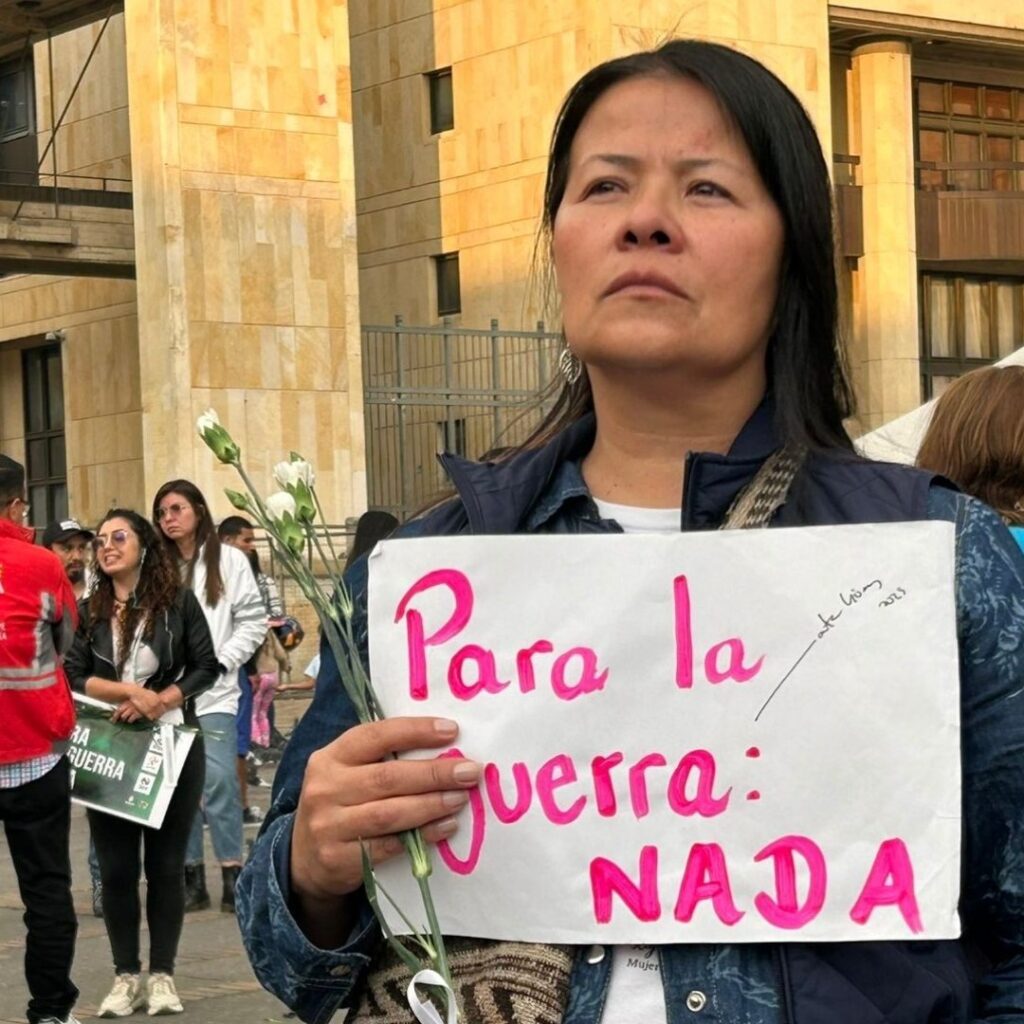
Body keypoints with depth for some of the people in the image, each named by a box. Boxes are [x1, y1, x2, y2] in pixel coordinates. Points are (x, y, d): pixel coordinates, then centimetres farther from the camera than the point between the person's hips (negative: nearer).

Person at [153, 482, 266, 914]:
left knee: (218, 778, -11)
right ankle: (191, 877, 12)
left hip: (214, 691, -3)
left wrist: (218, 662, -6)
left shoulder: (228, 560, 4)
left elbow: (252, 622, 3)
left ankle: (232, 875, -4)